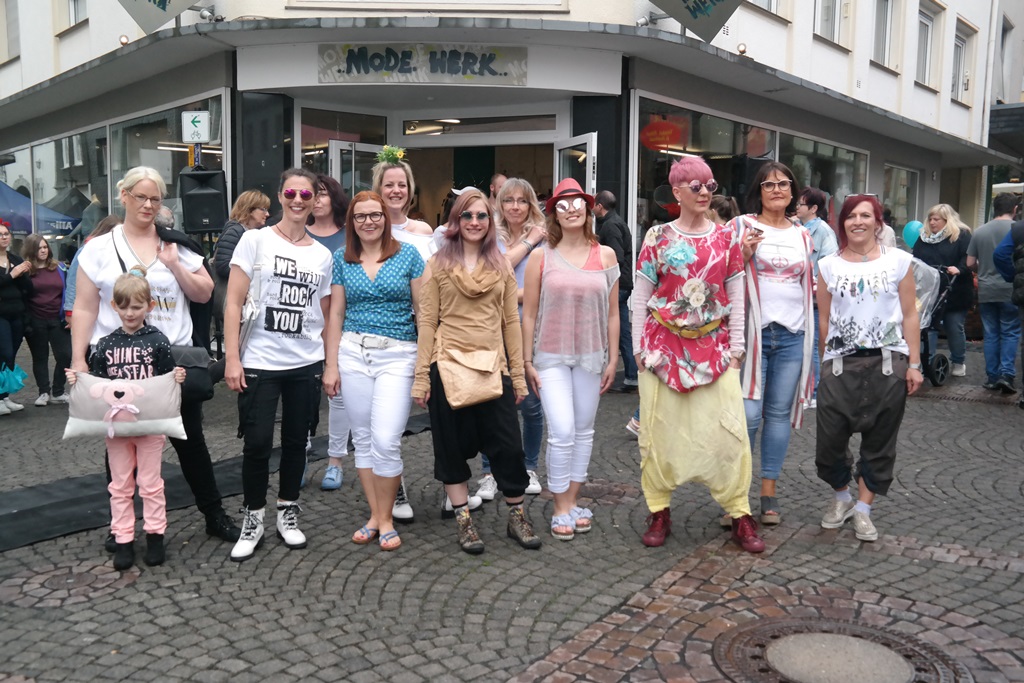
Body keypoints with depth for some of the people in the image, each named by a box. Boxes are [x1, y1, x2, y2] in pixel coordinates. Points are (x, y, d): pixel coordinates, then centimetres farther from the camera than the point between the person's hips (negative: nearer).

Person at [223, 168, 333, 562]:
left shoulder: (322, 255, 8)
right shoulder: (255, 240, -2)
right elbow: (234, 303, -5)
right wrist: (232, 358, -12)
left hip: (306, 364, 3)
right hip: (259, 363, -3)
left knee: (296, 441, 10)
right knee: (257, 443, -3)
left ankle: (288, 513, 28)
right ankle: (253, 519, 17)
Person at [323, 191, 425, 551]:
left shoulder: (408, 255, 2)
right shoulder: (342, 260, 9)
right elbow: (336, 314, 10)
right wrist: (331, 365, 6)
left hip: (398, 355, -3)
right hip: (353, 353, 3)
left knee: (385, 440, -9)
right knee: (363, 438, 8)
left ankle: (386, 519, 9)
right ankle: (374, 515, 21)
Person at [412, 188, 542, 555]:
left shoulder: (502, 266, 10)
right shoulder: (438, 264, 3)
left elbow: (511, 322, 9)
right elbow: (427, 322, 0)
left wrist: (518, 373, 6)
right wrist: (421, 376, -5)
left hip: (492, 366, 1)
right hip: (448, 364, -1)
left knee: (507, 444, 1)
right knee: (452, 445, 6)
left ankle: (517, 517, 19)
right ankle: (464, 521, 19)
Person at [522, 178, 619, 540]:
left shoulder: (605, 255, 3)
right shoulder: (541, 256, -3)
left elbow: (612, 313, 6)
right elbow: (529, 314, -1)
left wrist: (612, 359, 5)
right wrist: (528, 361, -2)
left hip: (591, 356, 3)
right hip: (551, 357, -2)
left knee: (584, 431, 10)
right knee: (562, 432, -9)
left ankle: (573, 501, 25)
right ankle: (561, 509, 7)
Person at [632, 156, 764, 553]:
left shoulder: (726, 237, 5)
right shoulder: (658, 237, 0)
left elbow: (736, 297, 6)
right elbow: (640, 296, 2)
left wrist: (736, 348, 1)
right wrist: (640, 347, -2)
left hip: (713, 345, 1)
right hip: (665, 342, -1)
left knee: (729, 430, -3)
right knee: (659, 429, 4)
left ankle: (740, 515, 11)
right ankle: (659, 512, 19)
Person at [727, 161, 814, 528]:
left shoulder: (802, 235, 15)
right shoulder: (742, 227, 2)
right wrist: (744, 254, -15)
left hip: (792, 335, 4)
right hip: (753, 331, -4)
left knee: (780, 413, 7)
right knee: (748, 412, -10)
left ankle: (769, 491, 16)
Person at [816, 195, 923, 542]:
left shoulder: (898, 261, 3)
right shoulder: (828, 266, 5)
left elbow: (909, 315, 3)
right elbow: (824, 319, 7)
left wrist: (914, 364, -1)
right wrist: (824, 364, 5)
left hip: (887, 363, 0)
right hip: (840, 364, 0)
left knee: (879, 441, 5)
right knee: (829, 439, -3)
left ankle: (863, 508, 21)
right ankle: (841, 497, 24)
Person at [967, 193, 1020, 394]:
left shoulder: (979, 232, 2)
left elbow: (970, 264, 5)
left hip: (986, 292, 3)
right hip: (1010, 290, -3)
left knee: (991, 334, 10)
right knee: (1010, 333, 6)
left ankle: (992, 377, 13)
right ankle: (1007, 374, -5)